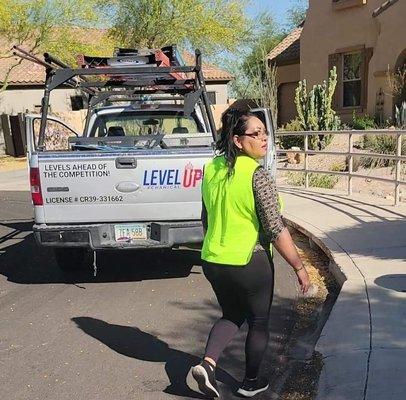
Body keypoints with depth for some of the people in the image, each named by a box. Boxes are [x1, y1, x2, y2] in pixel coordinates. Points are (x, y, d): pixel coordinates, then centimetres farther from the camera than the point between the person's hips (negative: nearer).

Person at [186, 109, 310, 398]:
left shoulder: (212, 169, 2)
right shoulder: (258, 175, -19)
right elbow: (275, 228, -19)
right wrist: (300, 267, -9)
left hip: (213, 262, 6)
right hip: (250, 263, -6)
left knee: (232, 315, 26)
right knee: (259, 322, 18)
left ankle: (206, 364, 8)